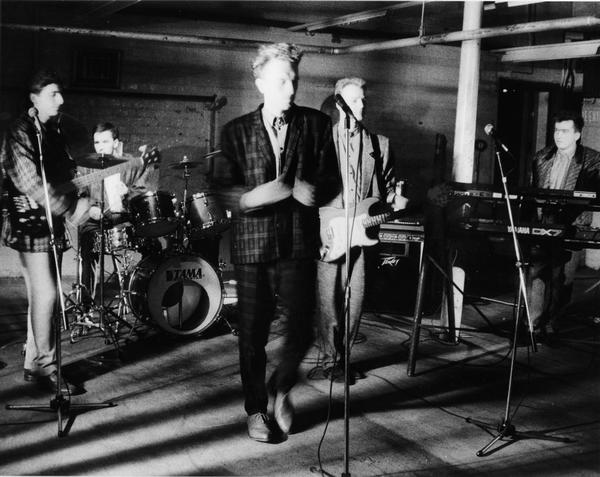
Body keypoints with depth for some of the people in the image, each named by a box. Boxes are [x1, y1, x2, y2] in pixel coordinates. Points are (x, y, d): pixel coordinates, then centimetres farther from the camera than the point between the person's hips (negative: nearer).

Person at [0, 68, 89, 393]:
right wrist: (71, 208, -19)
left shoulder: (53, 130, 12)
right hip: (30, 224, -8)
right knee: (46, 294, -9)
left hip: (52, 223, 8)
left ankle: (33, 364, 19)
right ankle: (45, 365, 2)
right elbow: (31, 183, -20)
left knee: (41, 295, 11)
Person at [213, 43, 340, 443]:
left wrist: (310, 191, -19)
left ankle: (281, 388, 28)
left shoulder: (317, 125, 5)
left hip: (299, 244, 0)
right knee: (253, 335, 6)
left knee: (301, 331, -3)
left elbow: (331, 181, 4)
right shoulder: (236, 132, 3)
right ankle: (256, 410, 26)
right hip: (253, 245, 0)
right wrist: (255, 196, -23)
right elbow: (223, 190, -2)